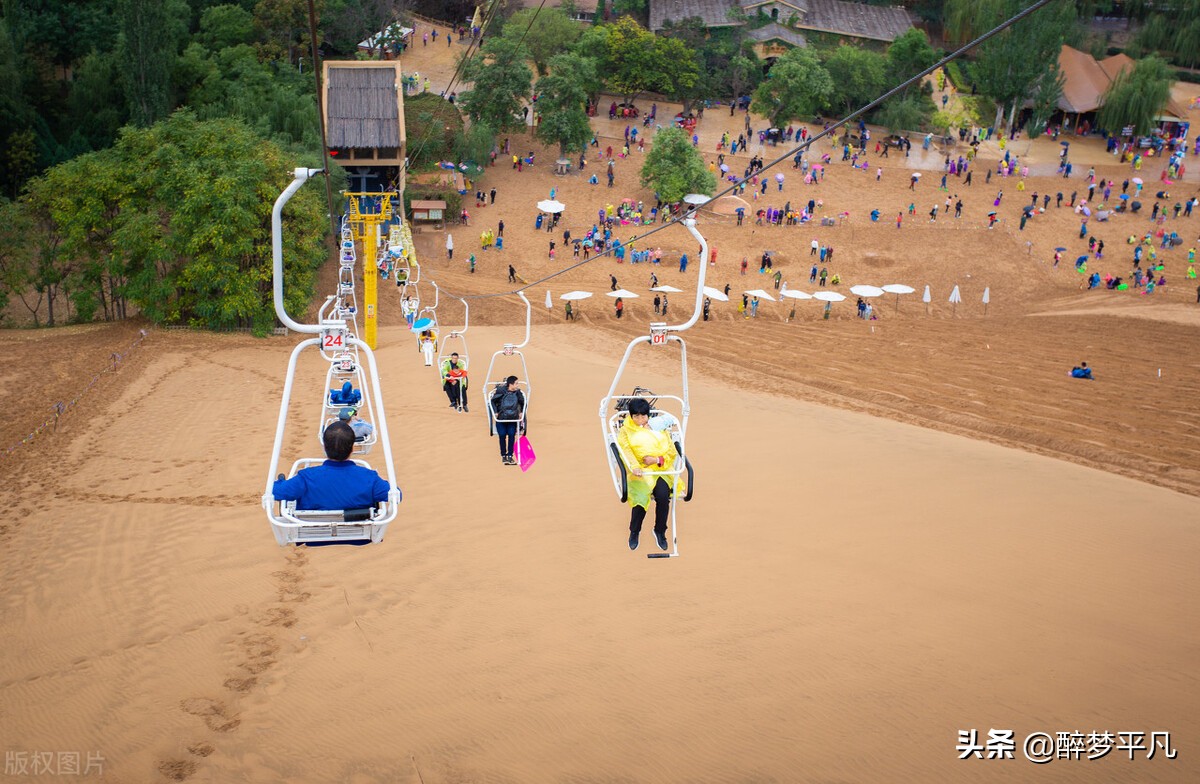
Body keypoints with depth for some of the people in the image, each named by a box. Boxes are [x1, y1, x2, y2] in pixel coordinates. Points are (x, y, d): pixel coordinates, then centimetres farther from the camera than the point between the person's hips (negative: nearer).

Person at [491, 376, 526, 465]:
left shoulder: (518, 393, -6)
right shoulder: (501, 391, -15)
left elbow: (522, 402, 13)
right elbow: (493, 401, -3)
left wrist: (521, 412, 8)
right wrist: (495, 412, -8)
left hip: (513, 419, 2)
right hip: (501, 419, -2)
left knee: (512, 435, -4)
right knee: (502, 436, 0)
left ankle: (510, 456, 5)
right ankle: (503, 456, 13)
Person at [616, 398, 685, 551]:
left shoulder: (659, 427, 16)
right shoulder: (626, 431, 11)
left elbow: (672, 452, 9)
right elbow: (626, 451, -8)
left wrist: (657, 460, -10)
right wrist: (634, 467, -28)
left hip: (661, 469, 2)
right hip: (640, 472, -2)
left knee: (663, 496, -28)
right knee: (641, 497, -30)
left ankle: (660, 531, -3)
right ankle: (634, 531, -3)